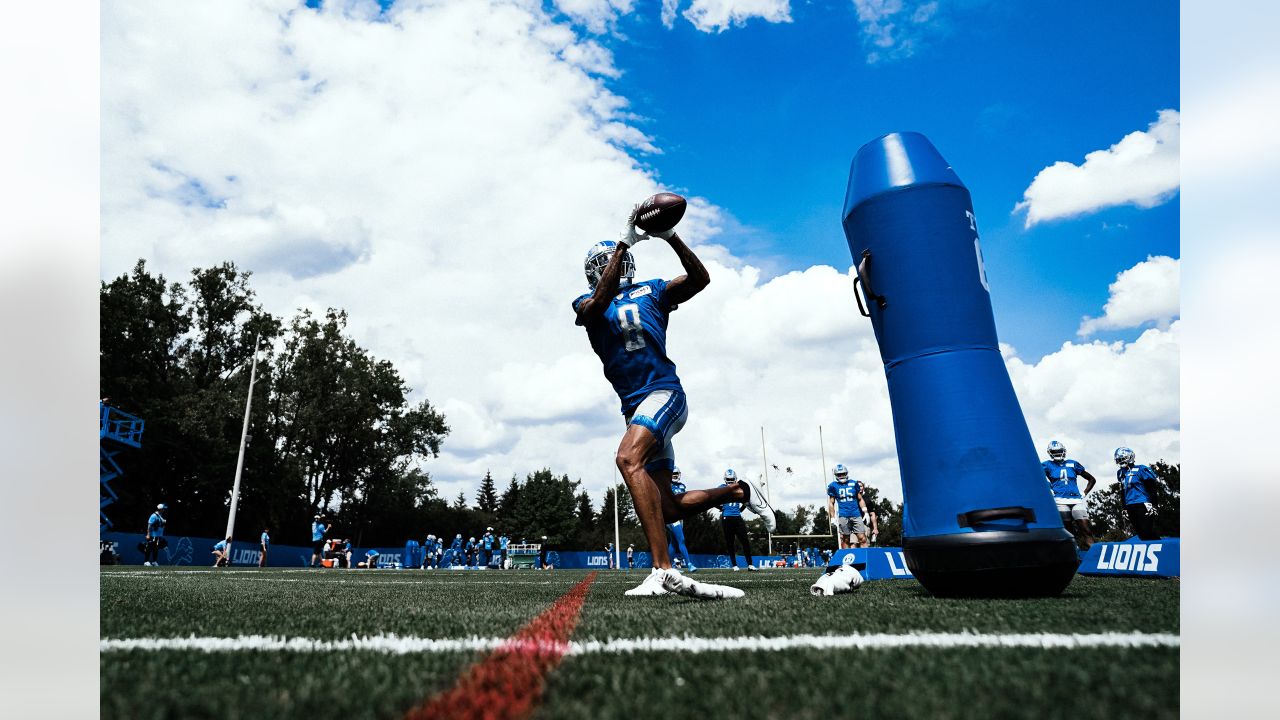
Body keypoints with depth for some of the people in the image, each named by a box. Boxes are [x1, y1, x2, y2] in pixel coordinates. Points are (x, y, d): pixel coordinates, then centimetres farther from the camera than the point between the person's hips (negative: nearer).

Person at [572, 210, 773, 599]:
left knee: (628, 458, -34)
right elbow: (600, 303, -11)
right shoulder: (588, 304, 15)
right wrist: (625, 241, -13)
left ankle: (663, 570, -41)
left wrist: (670, 236, -10)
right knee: (667, 508, 4)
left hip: (663, 393, -4)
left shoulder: (649, 291, 14)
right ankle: (737, 491, 26)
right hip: (634, 407, 5)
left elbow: (699, 279, 1)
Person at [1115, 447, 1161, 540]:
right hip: (1130, 507, 7)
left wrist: (1153, 505, -12)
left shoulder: (1140, 469, -6)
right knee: (1140, 533, 7)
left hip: (1142, 505, -7)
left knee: (1148, 532, -13)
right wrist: (1125, 508, 21)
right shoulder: (1120, 473, 15)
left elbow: (1152, 488, -7)